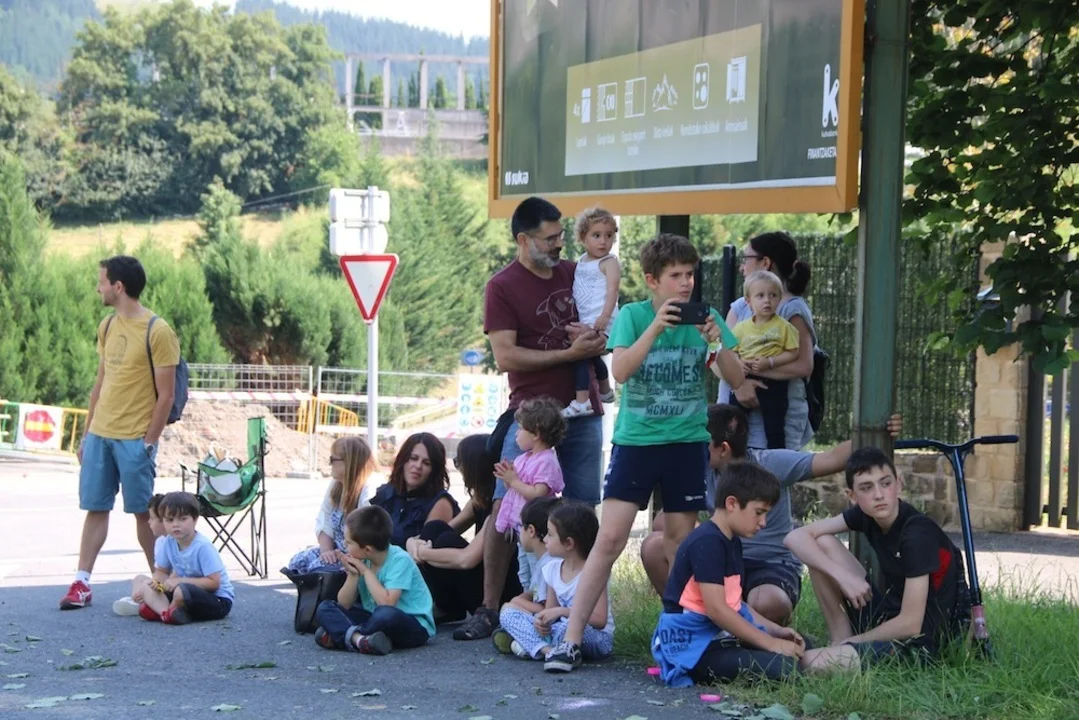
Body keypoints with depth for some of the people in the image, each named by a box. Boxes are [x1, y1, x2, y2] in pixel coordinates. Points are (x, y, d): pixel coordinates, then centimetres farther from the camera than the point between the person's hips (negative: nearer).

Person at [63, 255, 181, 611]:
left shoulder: (157, 331, -11)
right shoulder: (107, 326, 10)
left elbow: (166, 395, -10)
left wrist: (149, 442, -12)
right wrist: (87, 433, 14)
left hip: (135, 438, -6)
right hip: (99, 434, 6)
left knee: (143, 511, 1)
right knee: (95, 508, 5)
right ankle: (81, 583, 6)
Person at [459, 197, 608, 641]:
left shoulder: (576, 274, 12)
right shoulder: (503, 287, -3)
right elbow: (506, 357, -12)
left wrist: (595, 336, -4)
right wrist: (570, 353, -15)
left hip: (582, 412, 5)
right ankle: (489, 610, -4)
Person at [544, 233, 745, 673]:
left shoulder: (705, 318, 3)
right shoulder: (633, 316, -3)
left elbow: (737, 379, -2)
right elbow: (620, 370, -19)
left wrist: (717, 343, -20)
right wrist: (657, 326, -29)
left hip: (687, 442, 2)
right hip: (635, 439, -2)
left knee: (680, 541, 7)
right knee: (610, 538, -8)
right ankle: (571, 640, -8)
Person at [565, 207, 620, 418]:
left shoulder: (609, 262, -9)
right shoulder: (581, 261, 14)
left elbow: (612, 290, -20)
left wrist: (605, 316, -32)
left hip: (600, 323, -9)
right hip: (585, 321, 9)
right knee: (592, 356, 26)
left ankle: (582, 402, -24)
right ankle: (605, 392, 47)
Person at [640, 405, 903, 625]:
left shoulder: (770, 464, -13)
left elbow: (830, 460, -22)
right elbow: (663, 519, -5)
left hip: (773, 565, -4)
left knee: (767, 605, -40)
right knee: (654, 548, -17)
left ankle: (776, 626, 1)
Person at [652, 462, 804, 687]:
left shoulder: (732, 542, 17)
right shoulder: (707, 542, -17)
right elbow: (716, 609, -23)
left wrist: (775, 631, 7)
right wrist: (771, 643, -20)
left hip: (722, 635, 10)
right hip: (694, 646, -10)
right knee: (785, 667, -26)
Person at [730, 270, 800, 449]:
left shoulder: (783, 327, -3)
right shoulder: (741, 328, 7)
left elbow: (793, 353, -7)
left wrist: (769, 362, -18)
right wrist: (738, 363, -12)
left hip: (773, 382, -4)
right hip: (744, 380, 4)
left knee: (774, 427, -2)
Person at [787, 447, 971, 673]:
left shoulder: (918, 534, -23)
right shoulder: (864, 516, -2)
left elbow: (910, 624, -23)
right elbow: (796, 538, -3)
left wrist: (852, 642, -11)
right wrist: (842, 575, -18)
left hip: (920, 640, -8)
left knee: (813, 663, -30)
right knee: (823, 545, -3)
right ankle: (841, 644, 3)